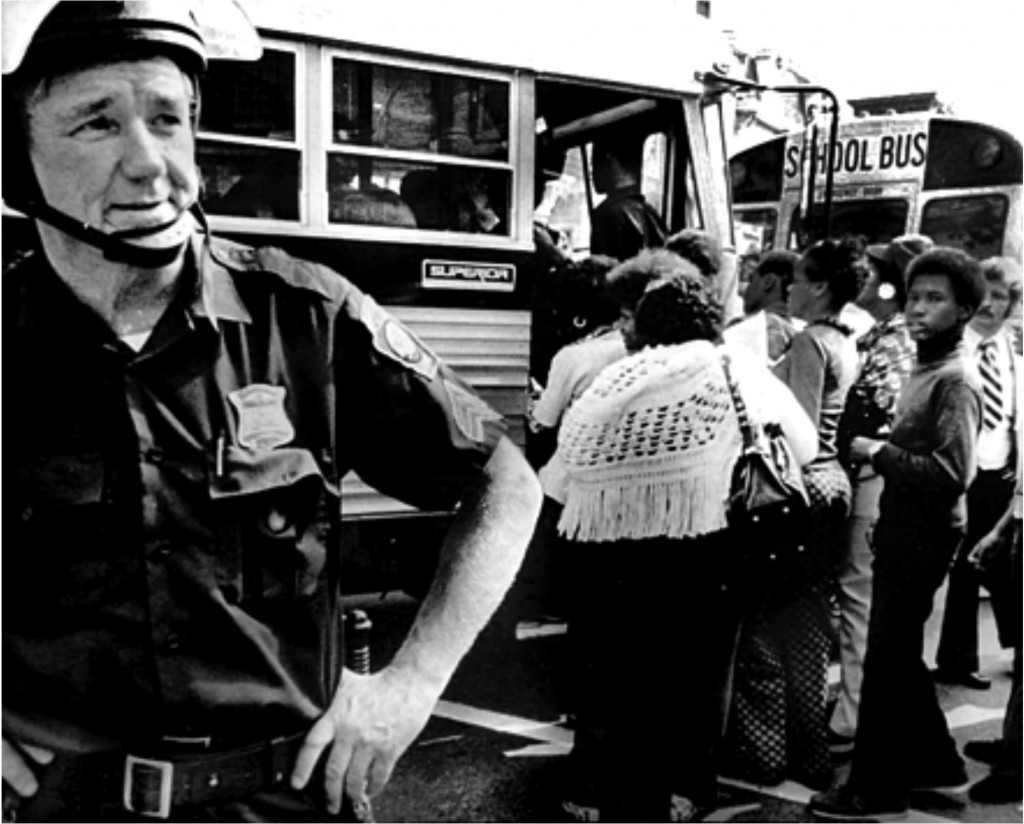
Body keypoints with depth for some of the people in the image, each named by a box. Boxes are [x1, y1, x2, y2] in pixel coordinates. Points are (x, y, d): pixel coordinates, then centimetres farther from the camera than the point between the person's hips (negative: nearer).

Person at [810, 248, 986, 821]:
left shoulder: (956, 382, -16)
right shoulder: (926, 370, 12)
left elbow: (951, 474, -24)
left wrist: (881, 453, -17)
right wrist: (882, 452, 3)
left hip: (925, 536, -9)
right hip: (904, 529, 9)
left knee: (886, 658, -2)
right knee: (900, 654, 18)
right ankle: (934, 761, 34)